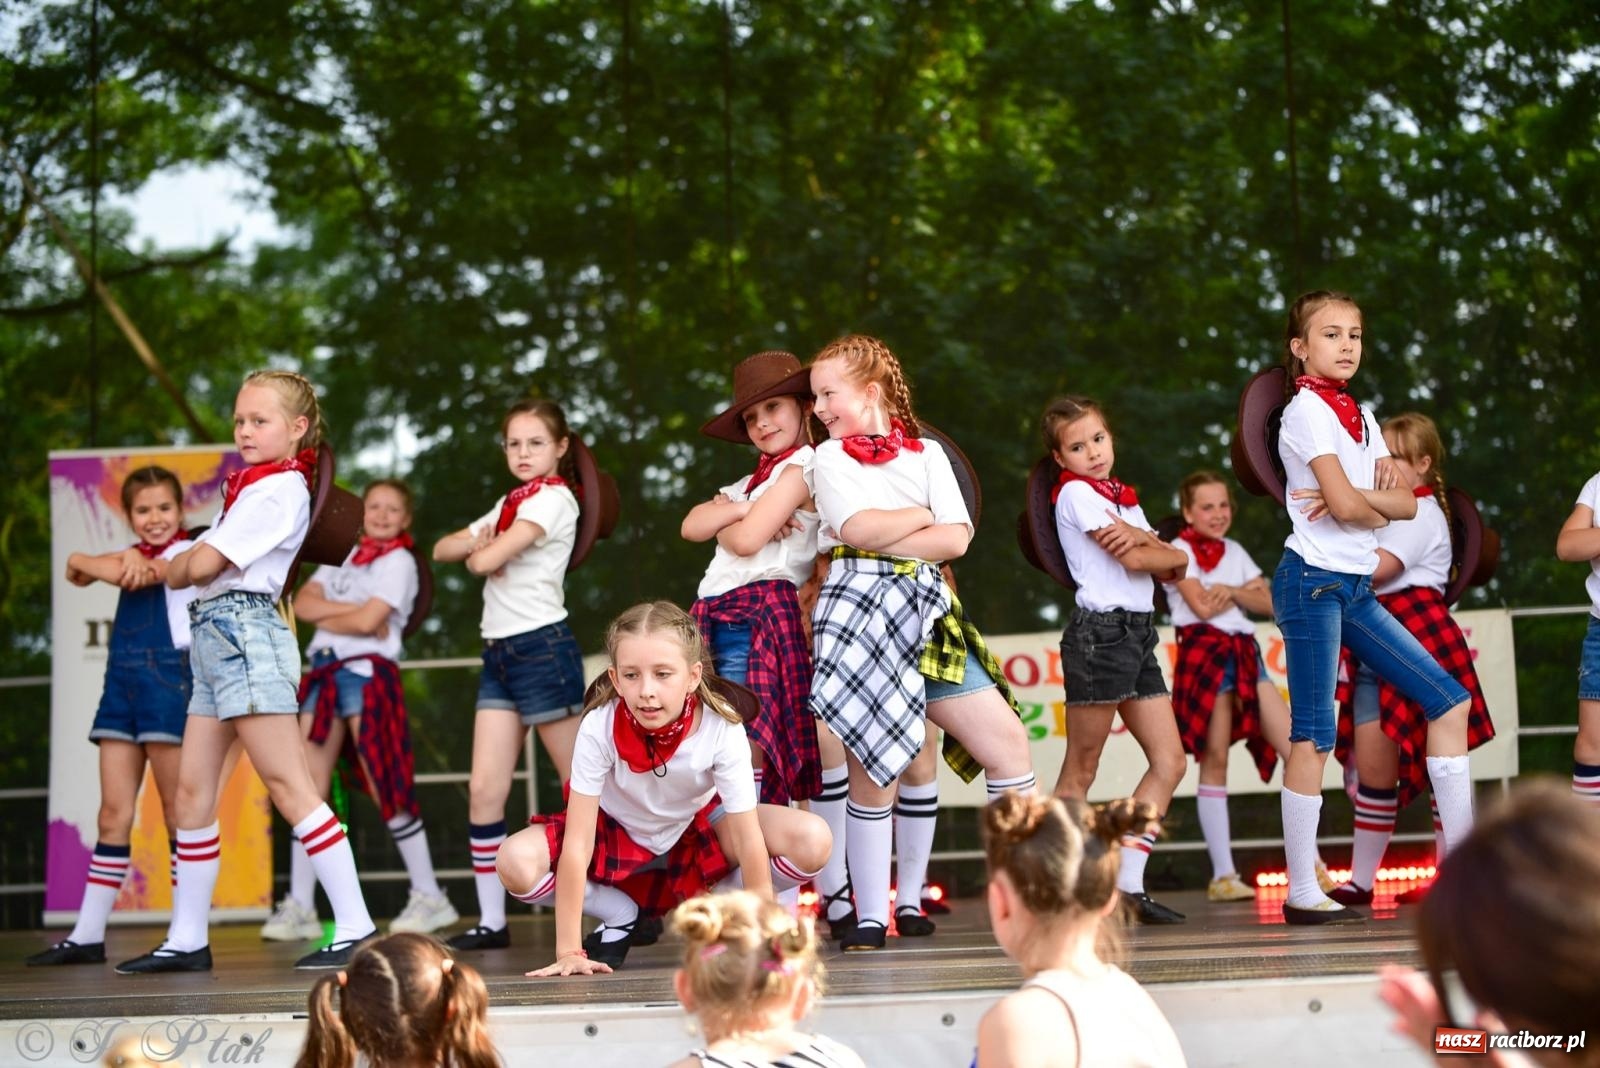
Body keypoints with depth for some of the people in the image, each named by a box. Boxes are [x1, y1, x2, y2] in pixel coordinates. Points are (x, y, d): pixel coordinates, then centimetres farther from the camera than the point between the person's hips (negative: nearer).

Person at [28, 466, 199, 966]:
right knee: (114, 812, 5)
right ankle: (87, 935, 6)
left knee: (177, 808, -4)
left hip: (168, 676, -6)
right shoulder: (135, 556, 19)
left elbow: (139, 573, -18)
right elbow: (78, 568, 2)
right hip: (123, 678, 7)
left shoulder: (188, 553, -2)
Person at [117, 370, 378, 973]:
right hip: (214, 635, 10)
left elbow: (200, 566, -14)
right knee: (193, 789, 8)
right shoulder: (254, 486, 21)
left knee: (288, 786, -12)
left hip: (244, 633, -10)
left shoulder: (278, 489, -10)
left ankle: (356, 928, -13)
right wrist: (189, 565, -3)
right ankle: (186, 940, 13)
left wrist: (177, 568, 6)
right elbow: (199, 563, 17)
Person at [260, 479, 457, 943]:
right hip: (325, 672, 6)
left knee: (386, 790, -7)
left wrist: (325, 616, 2)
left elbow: (369, 622, -12)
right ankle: (299, 906, 2)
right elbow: (303, 603, 6)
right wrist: (351, 609, -8)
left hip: (367, 673, -6)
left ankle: (430, 896, 2)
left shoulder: (398, 561, 0)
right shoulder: (343, 555, 20)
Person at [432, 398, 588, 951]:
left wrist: (480, 550, 6)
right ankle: (491, 921, 2)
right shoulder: (508, 505, 20)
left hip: (543, 648, -8)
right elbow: (443, 550, 17)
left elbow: (486, 561, -16)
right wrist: (476, 543, -2)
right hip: (499, 653, 8)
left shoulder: (554, 498, -7)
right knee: (484, 789, -1)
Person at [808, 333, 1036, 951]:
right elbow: (859, 528, -10)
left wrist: (883, 536, -7)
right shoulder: (832, 457, 8)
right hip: (861, 608, -3)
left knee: (1007, 741, -2)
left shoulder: (927, 453, 13)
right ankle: (870, 915, 3)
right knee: (873, 766, -4)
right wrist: (921, 516, 1)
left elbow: (956, 539, 0)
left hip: (926, 611, 3)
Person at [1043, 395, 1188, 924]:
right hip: (1099, 631, -8)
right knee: (1081, 771, -4)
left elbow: (1177, 566, 9)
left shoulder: (1124, 497, 19)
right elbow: (1131, 559, -14)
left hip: (1138, 634, 8)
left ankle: (1127, 884, 3)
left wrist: (1143, 540, -10)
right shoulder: (1076, 492, -4)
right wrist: (1158, 548, 6)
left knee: (1169, 761, 2)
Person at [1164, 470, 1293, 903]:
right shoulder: (1181, 550, 0)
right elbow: (1202, 606, -12)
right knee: (1215, 762, -6)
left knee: (1296, 749, -4)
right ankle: (1223, 875, -3)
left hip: (1244, 652, 6)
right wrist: (1243, 592, 2)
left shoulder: (1234, 551, 19)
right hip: (1204, 653, -6)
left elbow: (1269, 603, 9)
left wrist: (1229, 591, -7)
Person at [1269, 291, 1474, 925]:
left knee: (1449, 699, 5)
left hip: (1356, 588, 8)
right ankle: (1301, 894, -1)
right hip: (1314, 581, -8)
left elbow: (1407, 505, 6)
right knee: (1314, 736, -6)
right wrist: (1378, 505, 2)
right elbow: (1345, 504, -19)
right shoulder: (1307, 410, -9)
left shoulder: (1360, 415, 16)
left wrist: (1360, 497, -12)